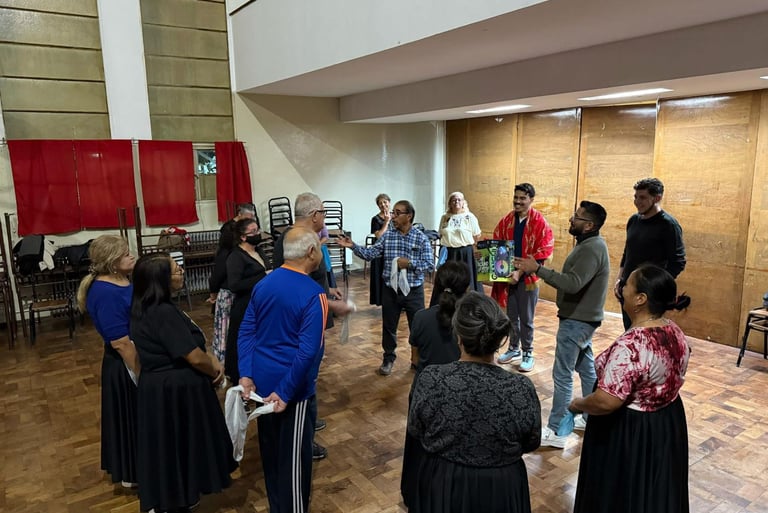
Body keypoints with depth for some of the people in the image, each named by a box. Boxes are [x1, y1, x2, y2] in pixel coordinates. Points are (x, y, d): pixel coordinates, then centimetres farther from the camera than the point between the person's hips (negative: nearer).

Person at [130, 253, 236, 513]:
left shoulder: (145, 306, 4)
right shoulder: (164, 312, -27)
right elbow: (194, 357, -23)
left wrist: (212, 360, 1)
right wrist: (215, 370, -3)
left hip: (160, 386, 9)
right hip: (176, 390, -9)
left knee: (167, 446, 22)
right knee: (180, 446, 9)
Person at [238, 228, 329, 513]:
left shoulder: (263, 284, 2)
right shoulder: (313, 294, -20)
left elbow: (246, 332, 3)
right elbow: (308, 351, -25)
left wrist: (246, 374, 0)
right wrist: (286, 393, -19)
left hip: (262, 382, 8)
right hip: (293, 388, -7)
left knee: (270, 451, 22)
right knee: (294, 458, 9)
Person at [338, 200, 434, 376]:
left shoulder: (421, 238, -7)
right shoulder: (387, 236, 1)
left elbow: (430, 264, -10)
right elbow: (370, 254, -4)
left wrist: (409, 263, -20)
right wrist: (353, 246, -15)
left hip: (413, 290, -2)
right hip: (390, 289, 2)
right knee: (389, 326, 13)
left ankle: (418, 357, 30)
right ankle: (388, 358, 31)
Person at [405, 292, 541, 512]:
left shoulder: (430, 379, -25)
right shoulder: (522, 389, -25)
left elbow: (415, 431, -7)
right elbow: (531, 444, -6)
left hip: (439, 487, 0)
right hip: (499, 493, 0)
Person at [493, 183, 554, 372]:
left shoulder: (540, 222, -10)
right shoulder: (506, 221, 5)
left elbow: (544, 251, -14)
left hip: (528, 278, -4)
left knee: (526, 319, 5)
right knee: (511, 316, 15)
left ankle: (528, 354, 20)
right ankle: (514, 349, 31)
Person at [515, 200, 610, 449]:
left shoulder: (591, 249, -23)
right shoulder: (590, 244, 10)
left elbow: (572, 284, -33)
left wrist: (537, 269, -32)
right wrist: (541, 270, 3)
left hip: (577, 320, -11)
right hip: (581, 318, 11)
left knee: (562, 375, -5)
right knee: (586, 368, 19)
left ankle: (555, 431, 3)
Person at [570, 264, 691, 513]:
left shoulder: (630, 346, -31)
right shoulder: (676, 333, -4)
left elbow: (605, 402, -31)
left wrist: (577, 404, -12)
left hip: (628, 433, -8)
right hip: (669, 424, 8)